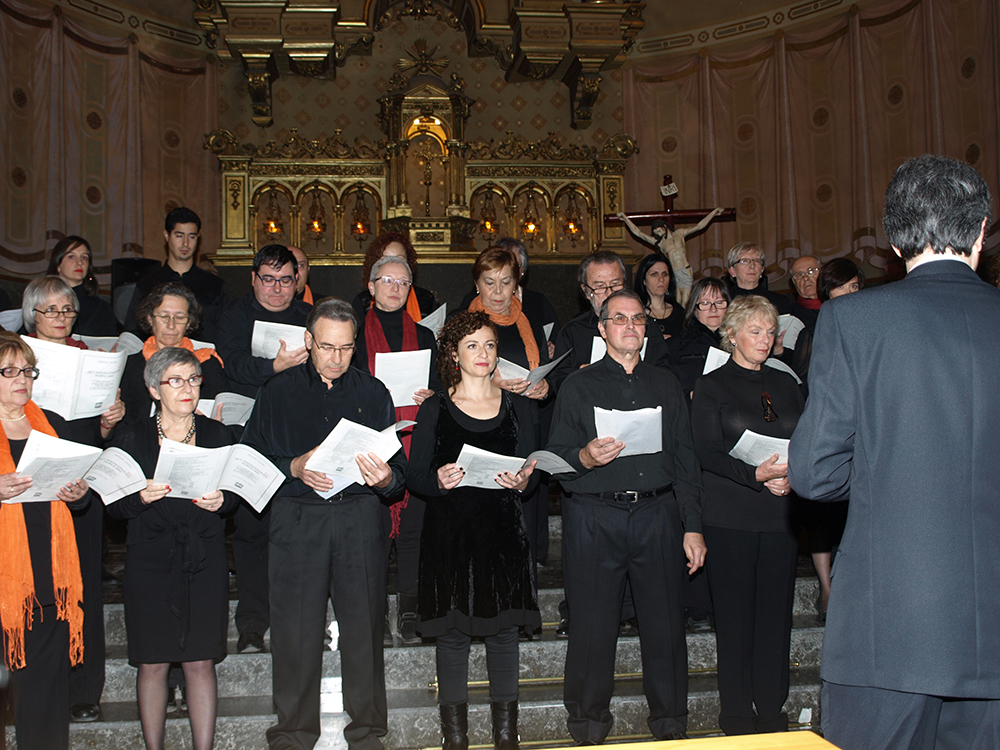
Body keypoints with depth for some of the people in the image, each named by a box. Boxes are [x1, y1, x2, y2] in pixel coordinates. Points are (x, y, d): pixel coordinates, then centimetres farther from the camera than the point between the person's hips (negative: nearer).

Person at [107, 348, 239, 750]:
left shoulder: (217, 434, 6)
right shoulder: (132, 438, 1)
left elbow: (236, 495, 10)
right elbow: (114, 506, 1)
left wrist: (220, 500, -11)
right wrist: (141, 497, -19)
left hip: (205, 562, 1)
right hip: (150, 562, -1)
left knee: (201, 663, 3)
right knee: (153, 664, 4)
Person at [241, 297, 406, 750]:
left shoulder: (373, 393, 11)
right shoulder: (277, 393, 9)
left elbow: (398, 472, 7)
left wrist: (384, 477, -15)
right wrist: (295, 468, -12)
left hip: (360, 519, 1)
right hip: (296, 521, 0)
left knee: (364, 626, 2)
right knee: (295, 631, 0)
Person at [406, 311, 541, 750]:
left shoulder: (519, 408, 10)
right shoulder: (435, 409, 5)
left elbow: (533, 473, 10)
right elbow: (414, 476, 2)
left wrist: (522, 483, -12)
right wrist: (439, 480, -19)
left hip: (503, 530, 1)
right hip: (448, 530, -1)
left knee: (504, 629, 3)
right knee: (451, 631, 2)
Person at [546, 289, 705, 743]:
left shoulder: (666, 386, 15)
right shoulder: (578, 387, 8)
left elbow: (686, 460, 13)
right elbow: (555, 459, 4)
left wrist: (693, 526, 6)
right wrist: (585, 457, -18)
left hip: (657, 515, 2)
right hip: (594, 517, -2)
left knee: (665, 624, 4)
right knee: (593, 626, 1)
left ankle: (670, 722, 20)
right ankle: (588, 723, 17)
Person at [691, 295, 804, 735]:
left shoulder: (786, 385, 16)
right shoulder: (710, 387, 2)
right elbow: (708, 453, -7)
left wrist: (791, 475, -8)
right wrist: (756, 475, -20)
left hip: (781, 512, 4)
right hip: (731, 514, -4)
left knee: (776, 609, 5)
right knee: (735, 612, 0)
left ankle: (771, 708, 16)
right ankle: (737, 712, 10)